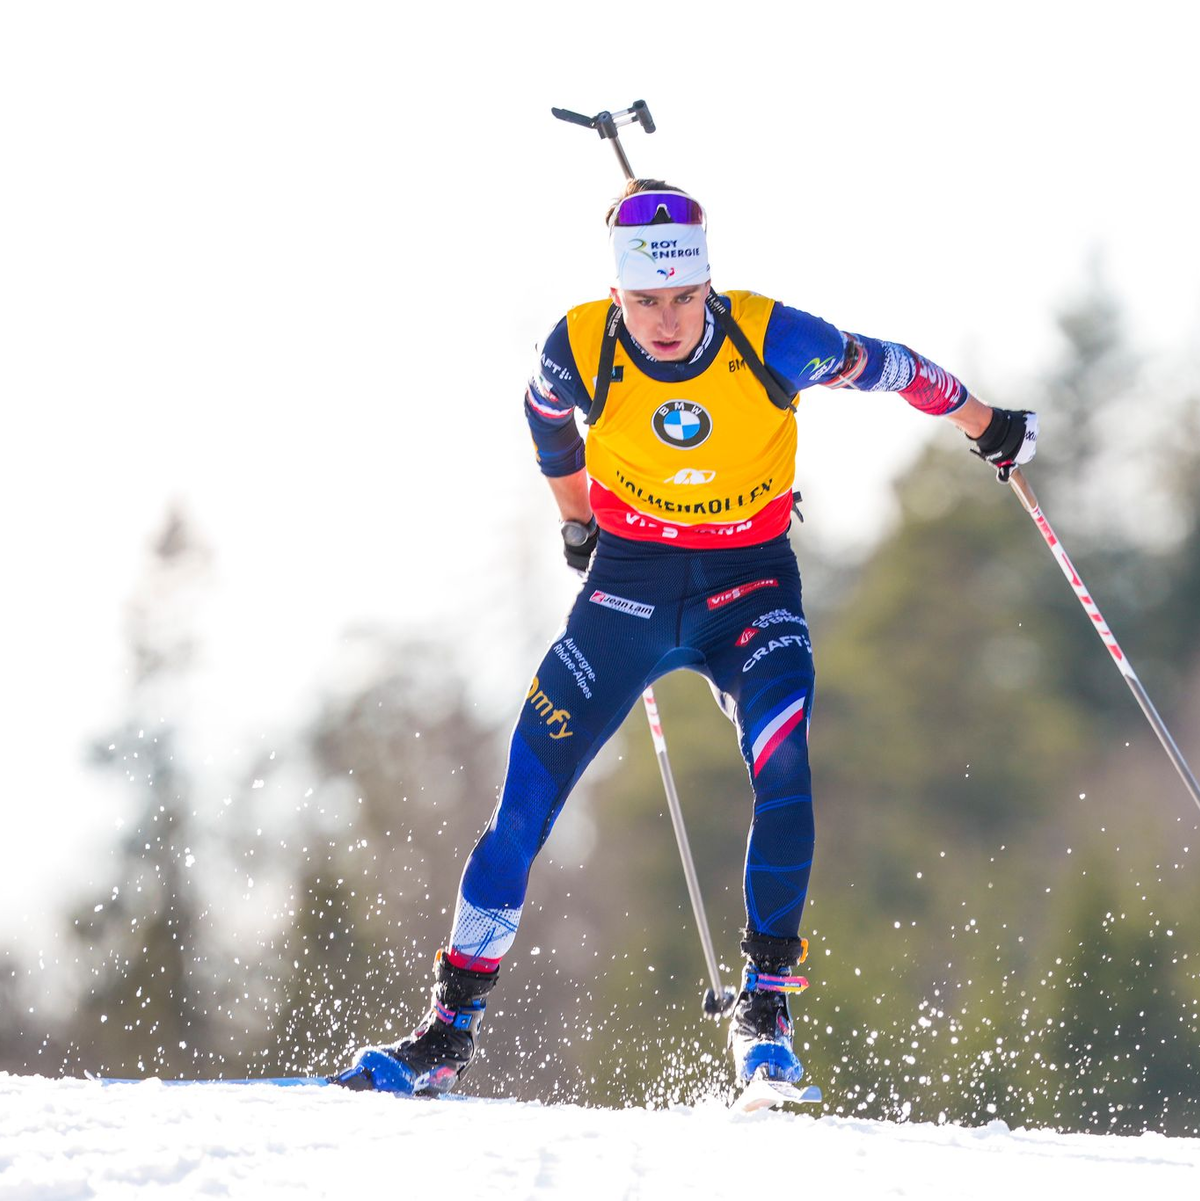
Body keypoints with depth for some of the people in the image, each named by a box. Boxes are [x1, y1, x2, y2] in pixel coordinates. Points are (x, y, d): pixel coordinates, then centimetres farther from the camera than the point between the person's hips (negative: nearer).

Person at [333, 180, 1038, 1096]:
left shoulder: (768, 338, -20)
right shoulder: (581, 348, -16)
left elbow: (880, 365, -2)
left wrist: (987, 425, 13)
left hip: (751, 582, -1)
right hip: (630, 581, 1)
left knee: (785, 768, -26)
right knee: (529, 789, -7)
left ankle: (766, 1004, -13)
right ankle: (452, 1027, 1)